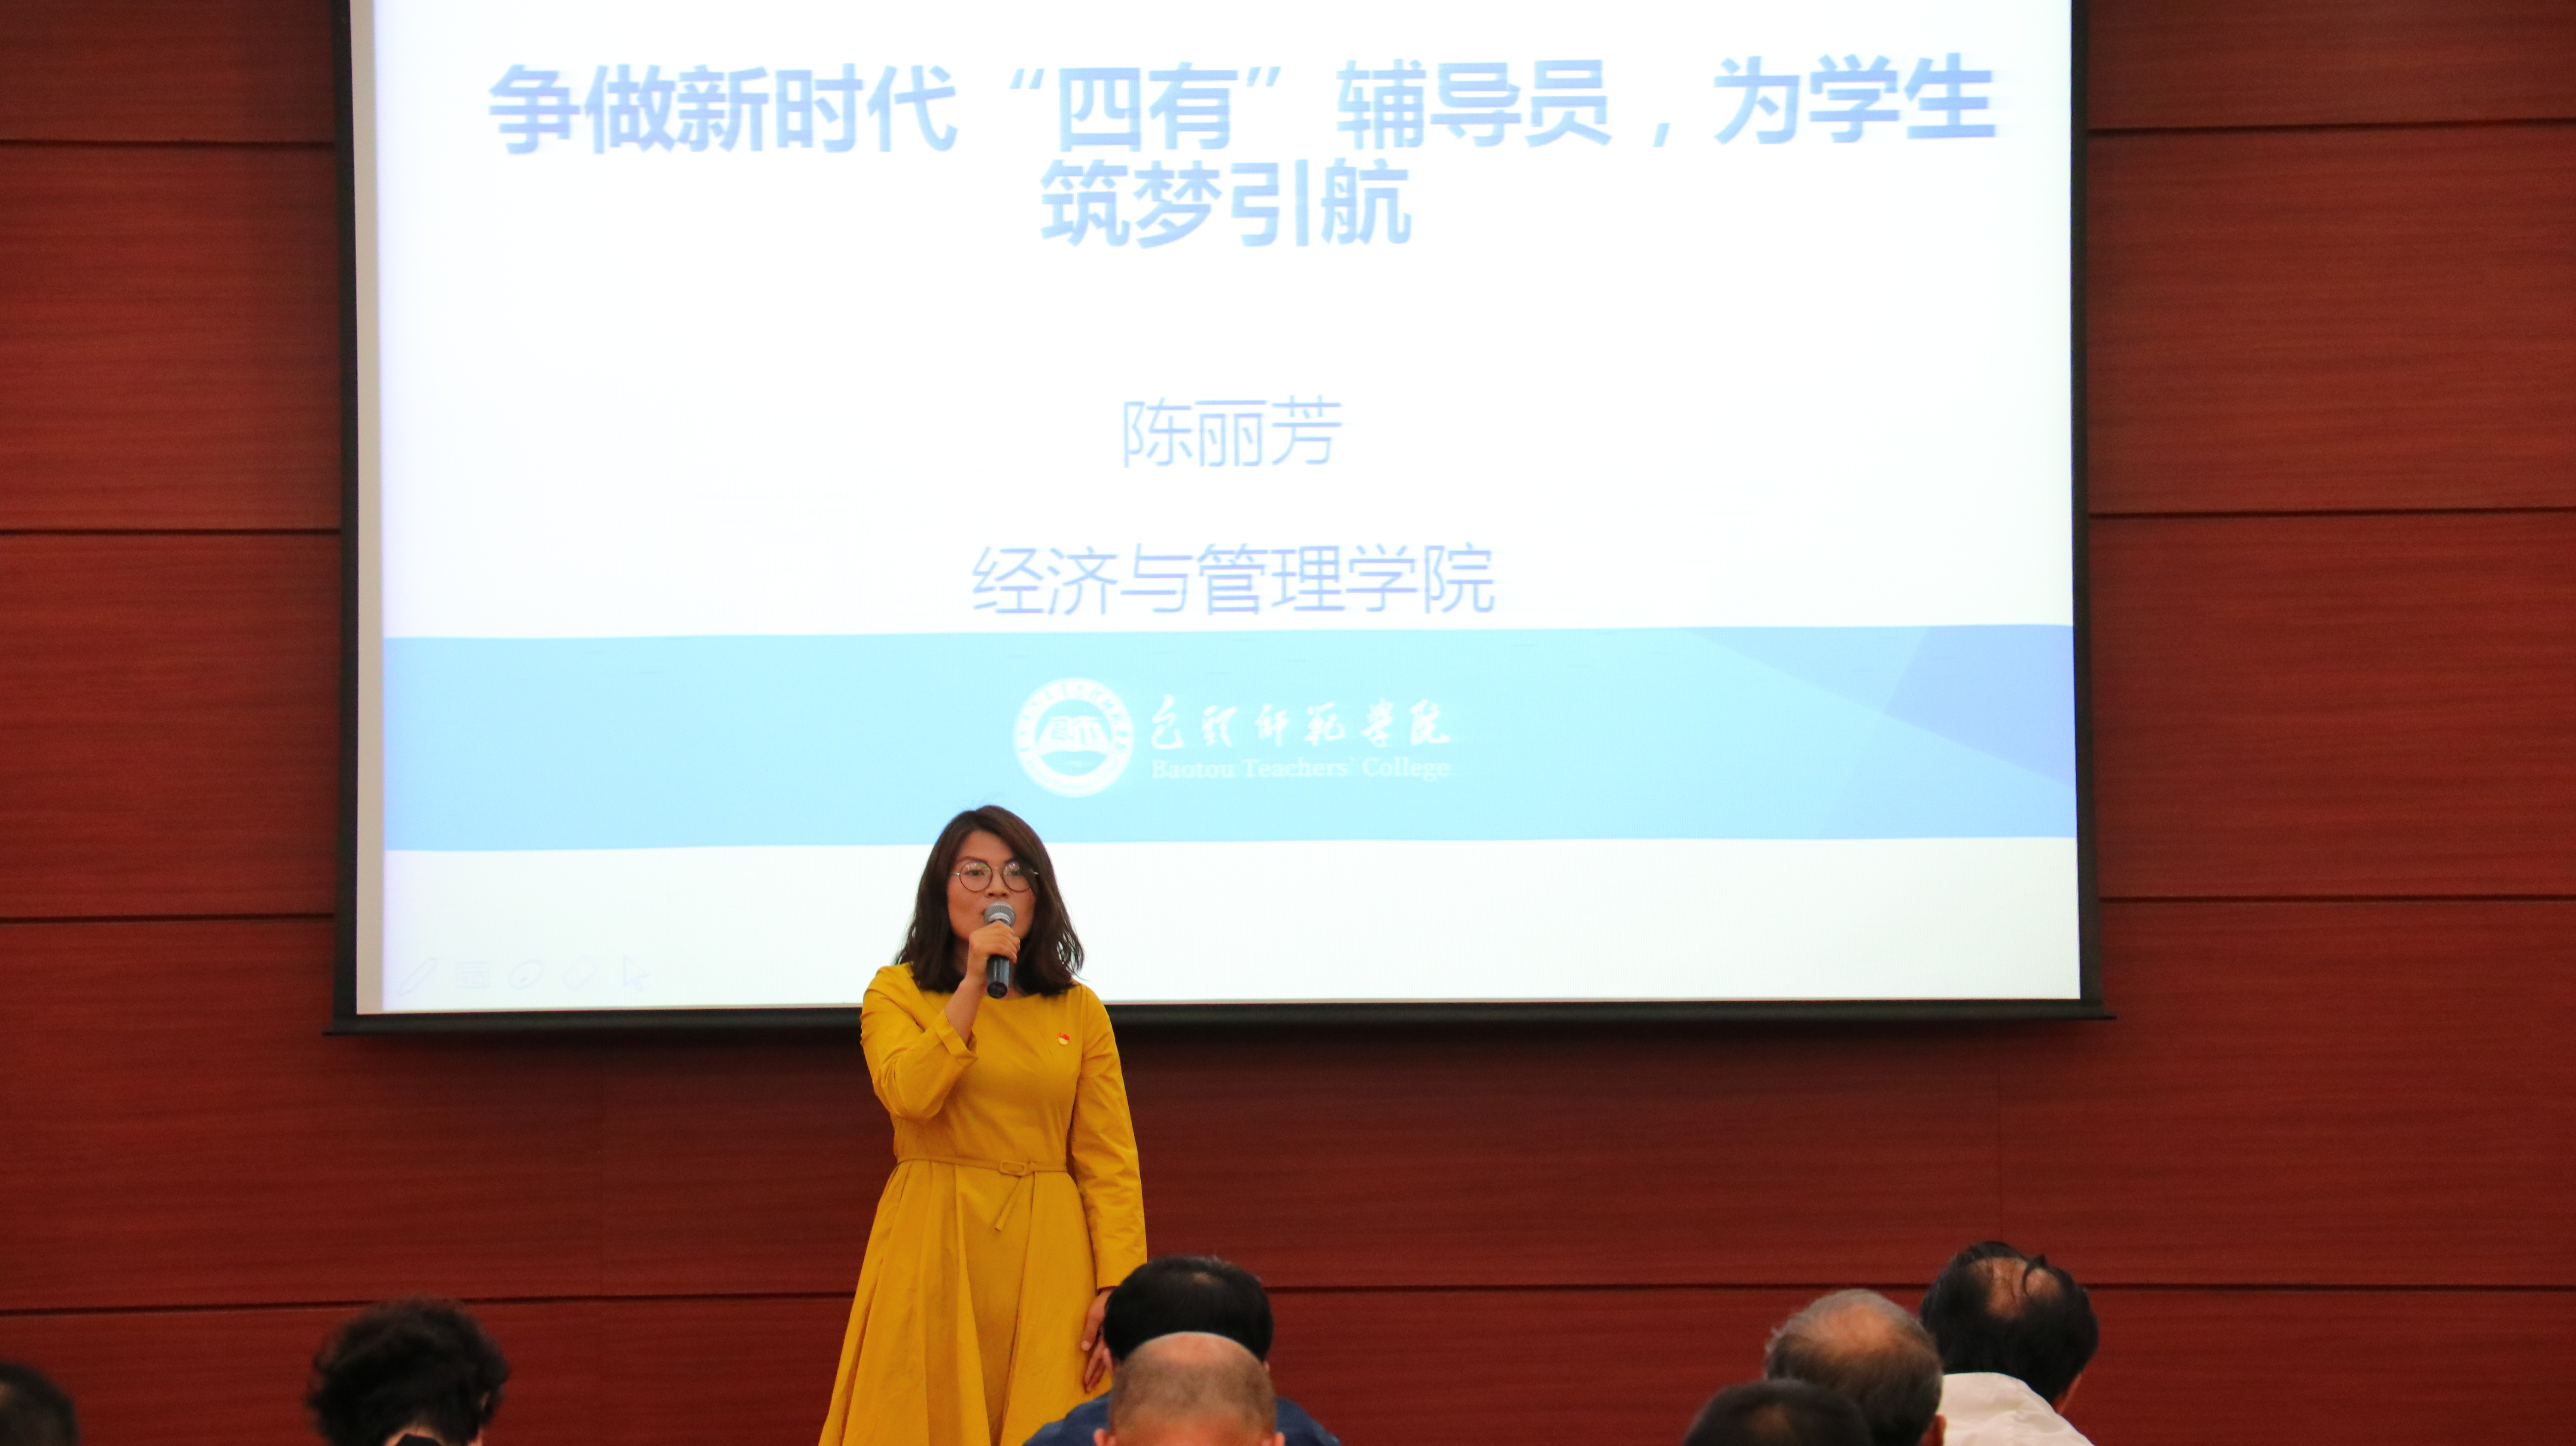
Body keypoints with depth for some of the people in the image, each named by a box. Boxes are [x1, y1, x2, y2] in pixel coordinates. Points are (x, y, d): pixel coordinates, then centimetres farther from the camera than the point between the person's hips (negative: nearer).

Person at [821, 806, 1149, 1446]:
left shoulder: (1079, 1011, 8)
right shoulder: (897, 993, 5)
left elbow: (1109, 1164, 2)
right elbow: (910, 1094, -15)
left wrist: (1116, 1288, -8)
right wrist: (973, 985, -18)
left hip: (1045, 1255, 1)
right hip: (934, 1249, -1)